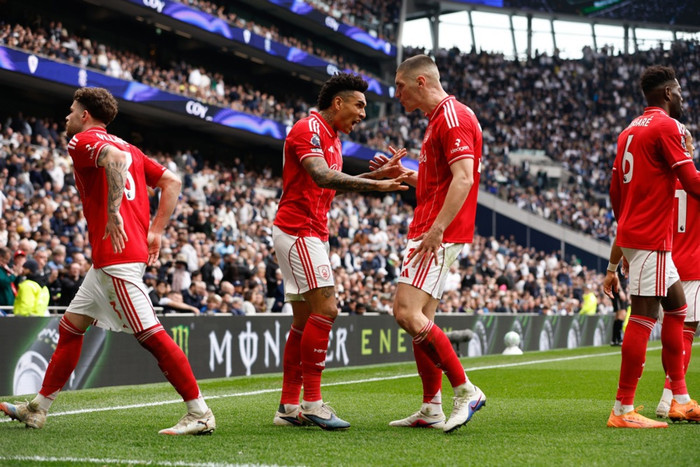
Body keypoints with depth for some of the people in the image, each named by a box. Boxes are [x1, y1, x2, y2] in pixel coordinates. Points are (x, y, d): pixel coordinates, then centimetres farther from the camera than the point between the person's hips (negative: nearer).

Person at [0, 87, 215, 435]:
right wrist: (155, 232, 16)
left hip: (116, 256, -10)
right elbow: (172, 182, 17)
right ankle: (38, 409, 23)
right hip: (107, 260, 10)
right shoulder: (130, 147, 21)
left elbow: (114, 158, -26)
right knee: (70, 326, 16)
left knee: (150, 334, -11)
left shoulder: (82, 141, -4)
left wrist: (113, 213, -26)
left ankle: (199, 414, -10)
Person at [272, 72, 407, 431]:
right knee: (325, 309, -16)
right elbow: (322, 176, -27)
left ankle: (289, 407, 11)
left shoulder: (332, 138, 19)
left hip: (313, 235, 10)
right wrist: (374, 185, -31)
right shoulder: (308, 129, -12)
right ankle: (312, 403, -13)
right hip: (297, 230, -10)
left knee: (305, 320, 8)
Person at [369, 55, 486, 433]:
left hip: (440, 232, -11)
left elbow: (463, 178, -23)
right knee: (420, 317, 9)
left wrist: (437, 228, -28)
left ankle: (465, 390, -12)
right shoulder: (439, 119, 21)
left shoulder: (452, 117, -12)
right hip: (427, 231, 11)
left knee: (407, 312, -18)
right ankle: (431, 409, 13)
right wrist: (404, 174, 15)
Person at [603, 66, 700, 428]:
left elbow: (615, 193, 20)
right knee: (643, 317, -9)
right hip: (651, 238, -10)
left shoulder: (629, 131, 16)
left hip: (633, 233, 10)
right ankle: (623, 410, -10)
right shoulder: (667, 126, -10)